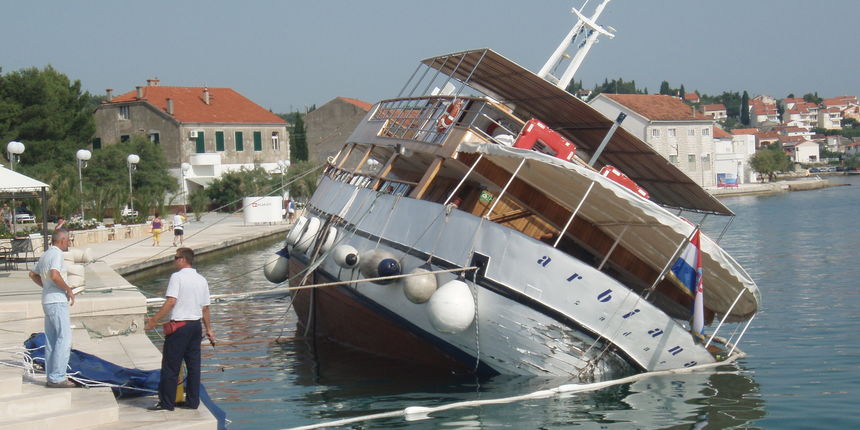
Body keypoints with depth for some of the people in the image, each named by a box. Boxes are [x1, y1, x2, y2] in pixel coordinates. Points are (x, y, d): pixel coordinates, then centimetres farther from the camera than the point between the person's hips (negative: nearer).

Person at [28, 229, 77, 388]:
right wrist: (69, 290, -16)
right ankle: (56, 378, -13)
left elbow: (33, 275, 29)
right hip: (57, 302, -10)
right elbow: (54, 275, -28)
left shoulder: (44, 255, 15)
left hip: (47, 301, 10)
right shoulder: (56, 254, -13)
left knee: (51, 341, 10)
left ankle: (52, 377, 13)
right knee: (64, 339, -10)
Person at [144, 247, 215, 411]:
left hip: (179, 326, -7)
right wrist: (209, 329, 20)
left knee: (170, 366, 1)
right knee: (194, 366, 11)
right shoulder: (202, 280, 10)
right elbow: (205, 308, 12)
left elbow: (171, 301, -19)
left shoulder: (177, 277, -10)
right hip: (196, 326, 7)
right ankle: (192, 401, 15)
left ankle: (167, 403, 4)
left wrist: (154, 320, -16)